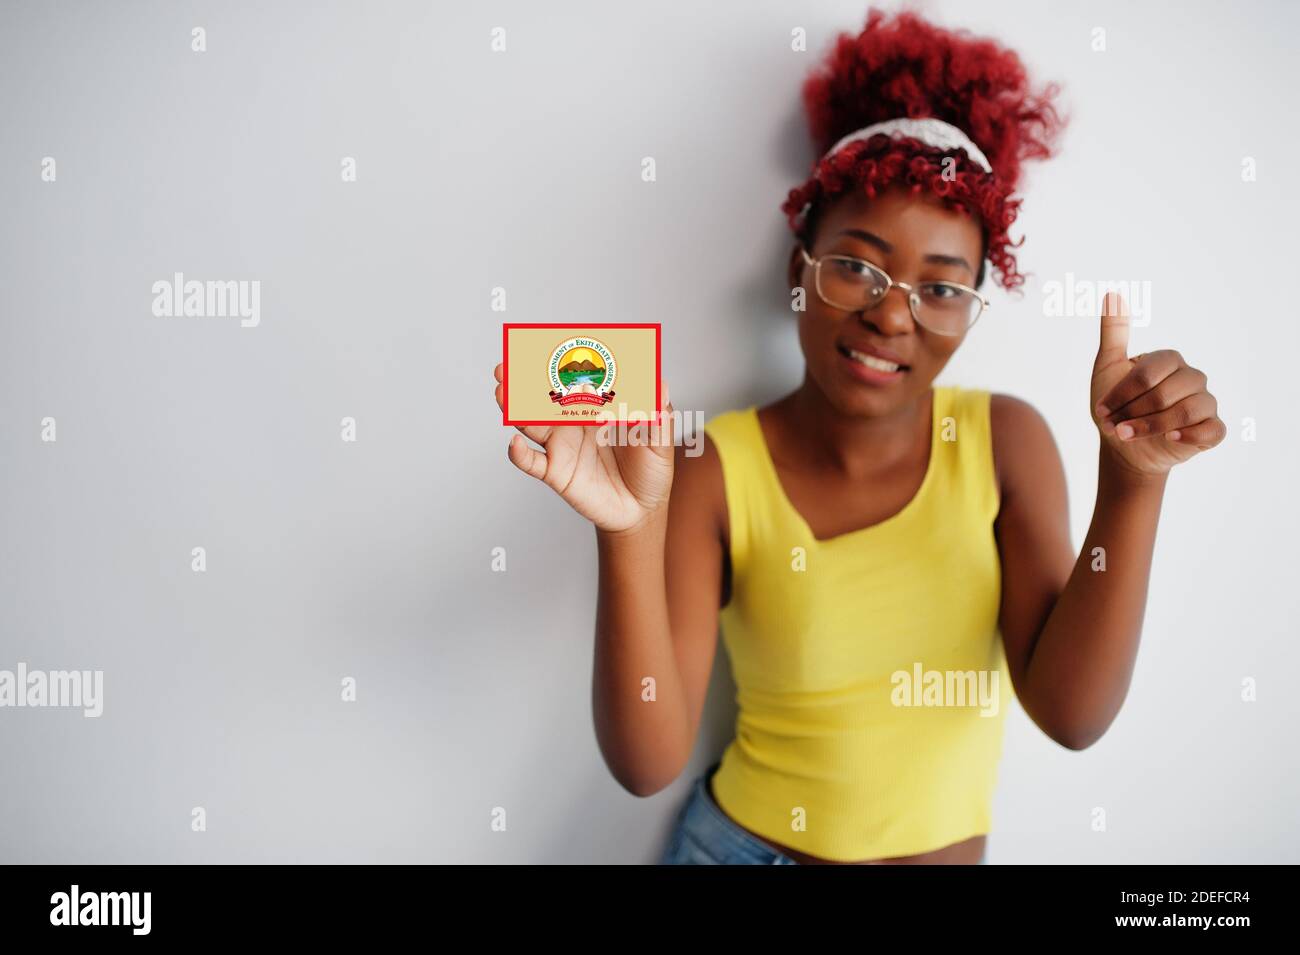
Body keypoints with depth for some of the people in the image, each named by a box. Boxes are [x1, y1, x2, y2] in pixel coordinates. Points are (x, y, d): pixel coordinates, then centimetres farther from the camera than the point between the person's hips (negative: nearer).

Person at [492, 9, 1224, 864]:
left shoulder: (1009, 440, -11)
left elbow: (1071, 713, -17)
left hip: (950, 849, 2)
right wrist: (631, 535, -36)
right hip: (744, 842, -2)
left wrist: (1134, 484, -26)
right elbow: (648, 762, -23)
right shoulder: (711, 472, -18)